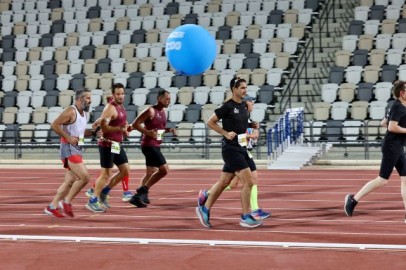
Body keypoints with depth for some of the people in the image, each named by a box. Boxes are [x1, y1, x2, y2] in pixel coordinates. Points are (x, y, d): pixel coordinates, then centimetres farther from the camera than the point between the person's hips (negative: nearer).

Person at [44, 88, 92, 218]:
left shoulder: (84, 113, 14)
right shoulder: (71, 112, -14)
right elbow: (54, 125, -19)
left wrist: (93, 132, 9)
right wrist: (68, 138, -21)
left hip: (76, 150, 10)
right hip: (69, 149, -10)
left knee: (70, 181, 11)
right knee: (84, 177, -16)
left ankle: (52, 207, 17)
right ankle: (67, 202, -3)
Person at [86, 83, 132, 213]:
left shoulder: (121, 107, 11)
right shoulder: (110, 108, -18)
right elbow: (103, 127, -26)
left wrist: (126, 128, 10)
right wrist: (119, 128, -33)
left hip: (117, 144, 9)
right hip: (108, 144, -9)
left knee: (125, 170, 9)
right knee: (106, 173, -5)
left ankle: (104, 192, 20)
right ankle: (92, 201, 3)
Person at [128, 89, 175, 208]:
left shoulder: (163, 112, 13)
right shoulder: (151, 111, -14)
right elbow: (135, 124, -16)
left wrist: (169, 130, 7)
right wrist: (148, 133, -25)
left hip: (155, 146, 10)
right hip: (149, 145, -10)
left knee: (150, 173, 14)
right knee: (164, 169, -15)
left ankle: (139, 196, 20)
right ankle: (142, 191, -9)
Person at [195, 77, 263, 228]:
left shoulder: (244, 106, 11)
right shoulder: (228, 106, -12)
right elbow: (210, 122, -8)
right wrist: (226, 133, -13)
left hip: (241, 149, 8)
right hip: (231, 149, -8)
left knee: (224, 182, 12)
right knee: (248, 181, -11)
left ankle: (204, 209, 23)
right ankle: (246, 217, -5)